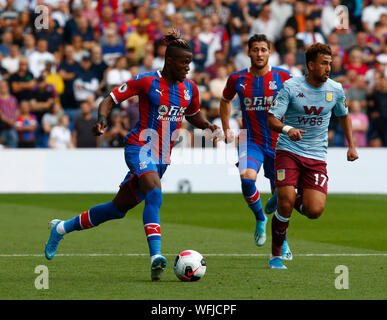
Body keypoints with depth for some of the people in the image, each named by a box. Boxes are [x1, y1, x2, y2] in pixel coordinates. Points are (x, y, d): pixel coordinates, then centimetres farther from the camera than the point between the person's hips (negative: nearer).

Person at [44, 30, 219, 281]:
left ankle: (62, 228, 31)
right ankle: (156, 256, -41)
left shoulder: (189, 88, 7)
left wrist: (208, 126, 4)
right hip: (140, 147, -6)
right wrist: (102, 119, -25)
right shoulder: (147, 81, -10)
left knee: (119, 208, 12)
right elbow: (110, 100, -5)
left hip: (162, 157, 6)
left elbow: (193, 115, 25)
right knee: (155, 194, -32)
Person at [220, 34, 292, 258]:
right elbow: (226, 100, 20)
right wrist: (226, 129, 14)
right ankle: (260, 219, -1)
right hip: (251, 141, 0)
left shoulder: (282, 77, -5)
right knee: (247, 178, -29)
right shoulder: (238, 79, 0)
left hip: (278, 143, 0)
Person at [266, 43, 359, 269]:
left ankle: (295, 197, 24)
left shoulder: (336, 89, 2)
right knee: (286, 204, -17)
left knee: (315, 211, -13)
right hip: (288, 151, -3)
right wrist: (287, 129, -33)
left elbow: (344, 115, 22)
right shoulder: (291, 87, -9)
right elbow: (271, 119, -12)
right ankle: (276, 255, 4)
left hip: (316, 157, 3)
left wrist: (351, 146, 14)